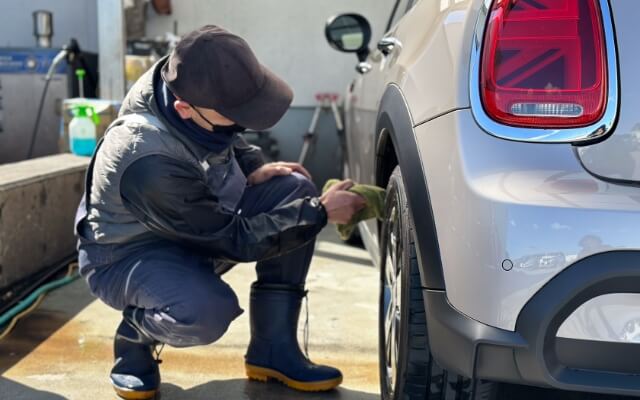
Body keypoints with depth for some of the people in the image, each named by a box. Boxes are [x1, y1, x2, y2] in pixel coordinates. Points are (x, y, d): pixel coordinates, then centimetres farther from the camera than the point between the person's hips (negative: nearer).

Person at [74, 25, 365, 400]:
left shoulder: (183, 79, -18)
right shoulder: (149, 164, -38)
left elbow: (229, 141, 8)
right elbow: (235, 240, -26)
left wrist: (253, 166, -12)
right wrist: (320, 213, -24)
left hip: (198, 222, 8)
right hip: (128, 253, -8)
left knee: (294, 190, -11)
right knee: (207, 312, -39)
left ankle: (273, 349, -5)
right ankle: (136, 334, -1)